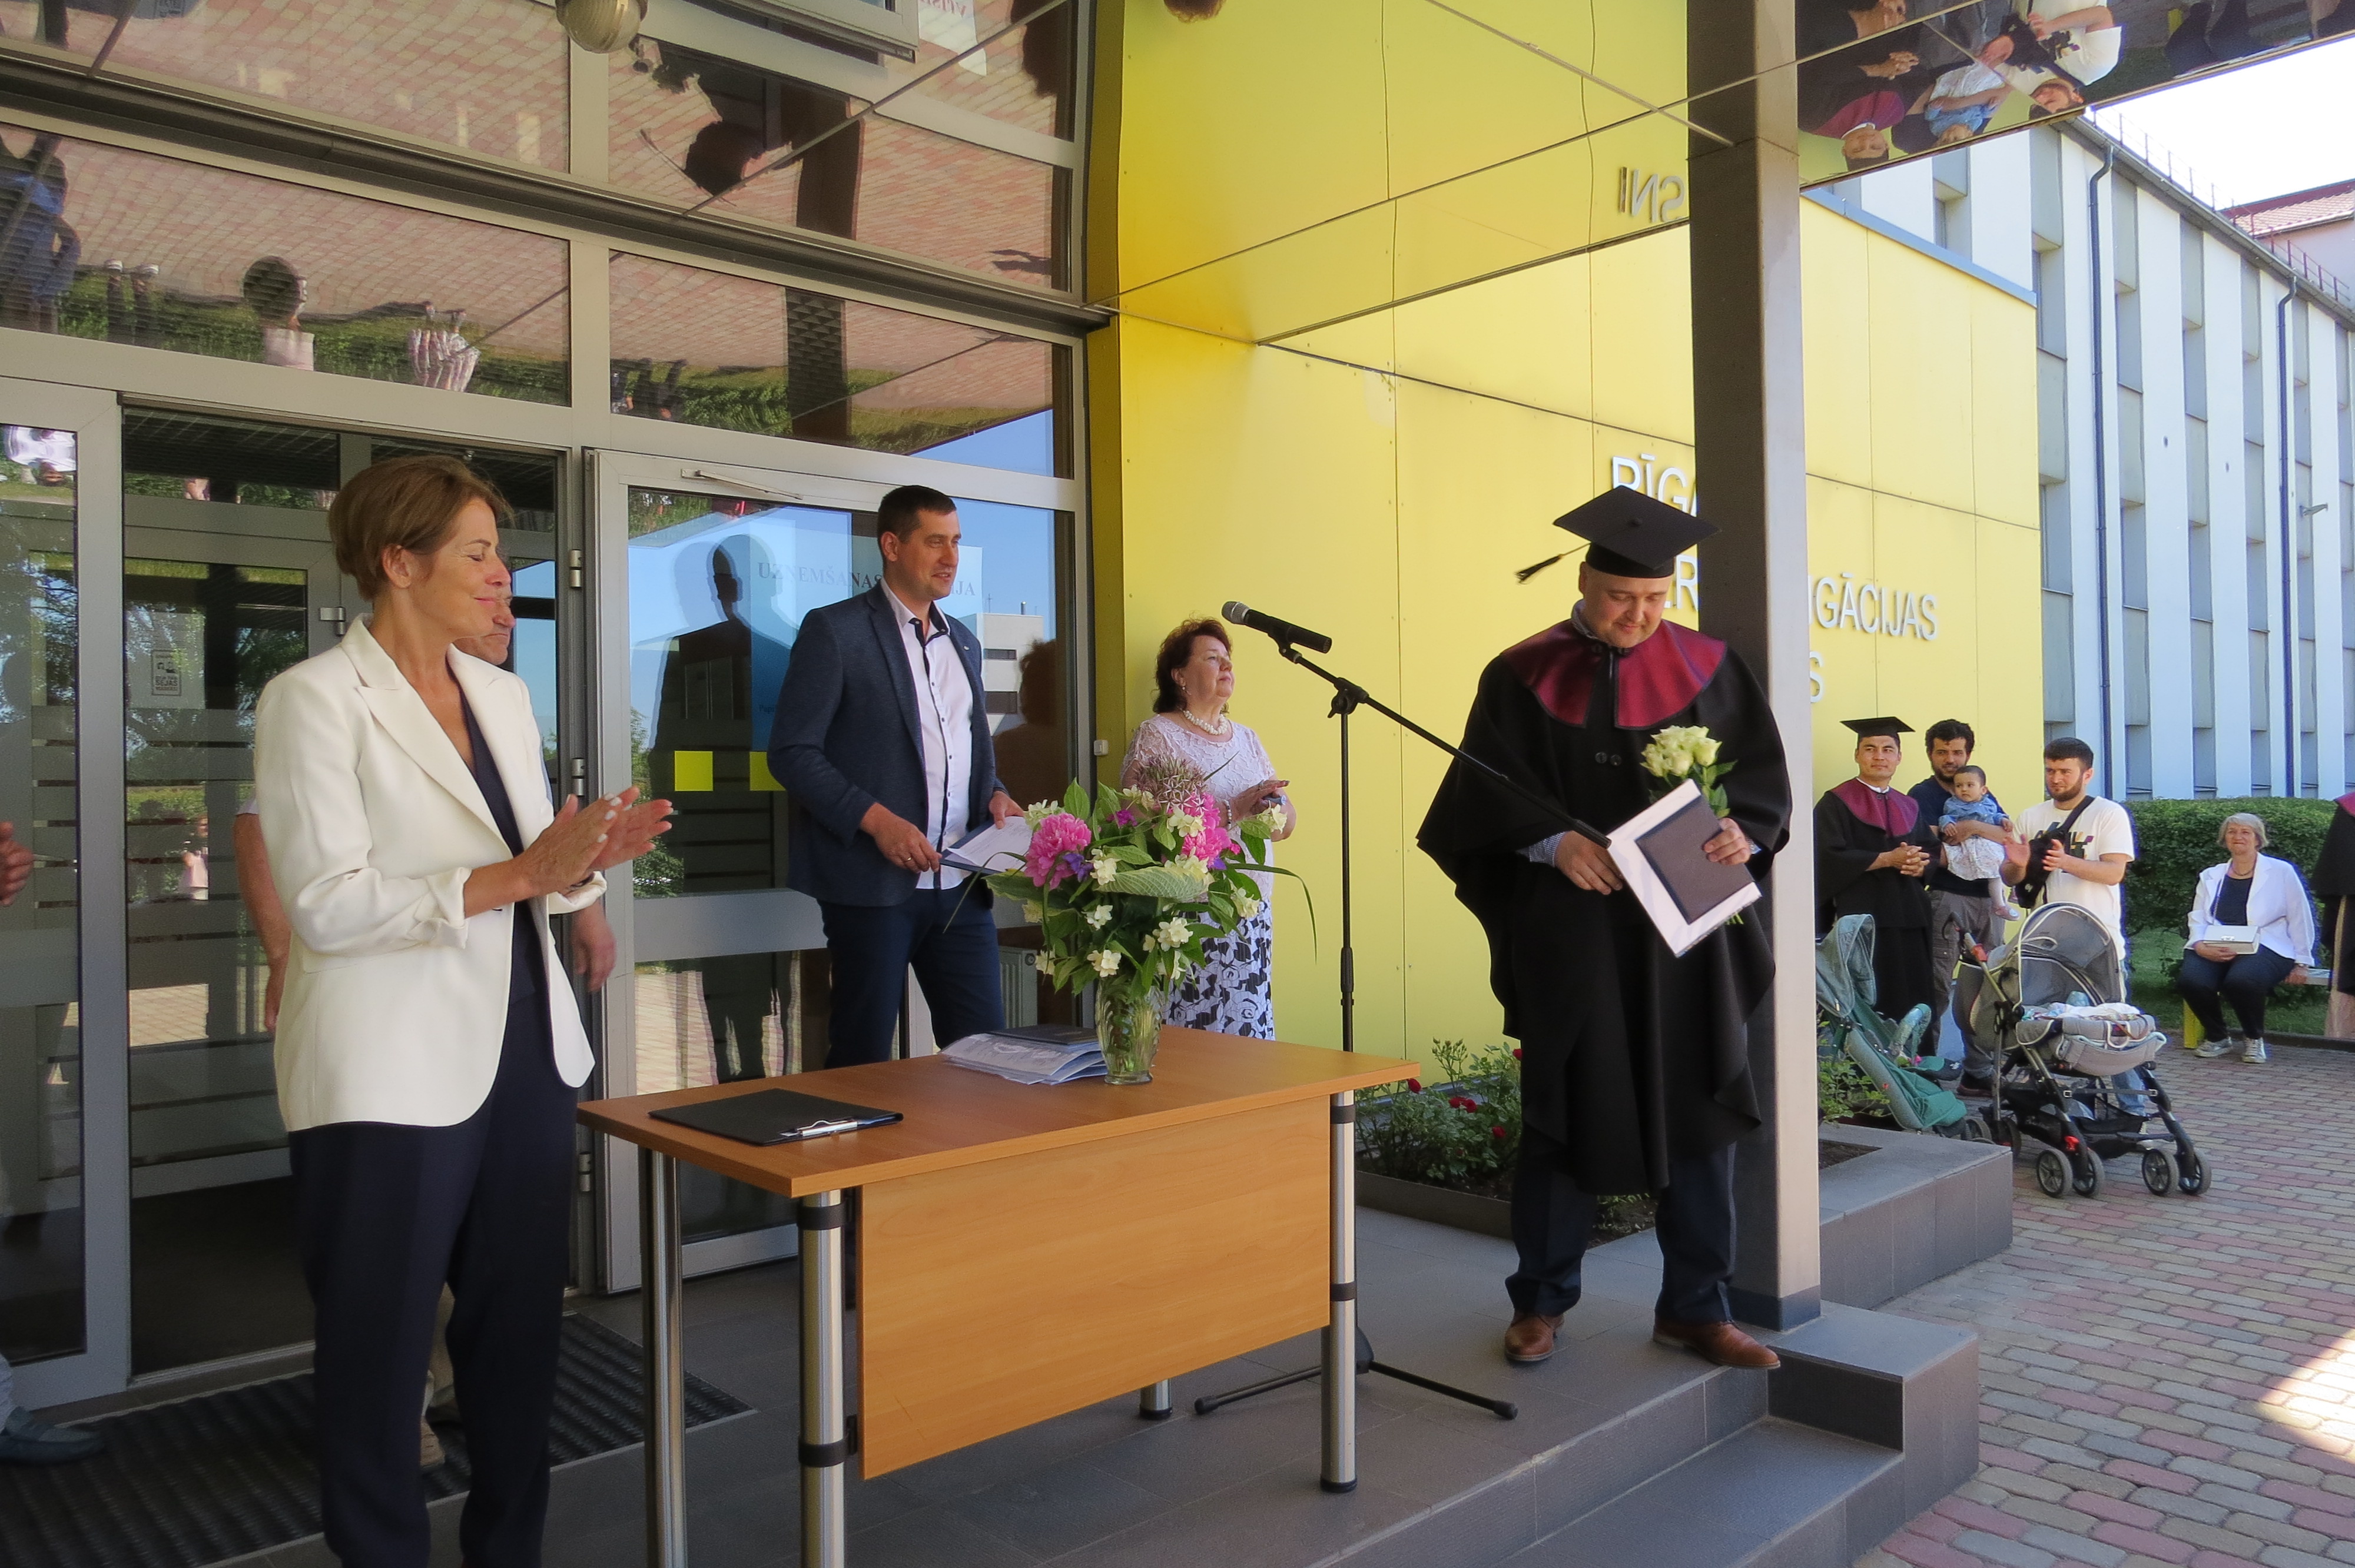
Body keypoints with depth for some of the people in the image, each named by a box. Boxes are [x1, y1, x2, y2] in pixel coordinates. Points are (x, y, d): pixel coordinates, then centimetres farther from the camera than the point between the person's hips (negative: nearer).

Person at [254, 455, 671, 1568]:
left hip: (525, 1052, 6)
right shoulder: (314, 699, -8)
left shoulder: (501, 693, 12)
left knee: (522, 1328, 13)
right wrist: (517, 875, -24)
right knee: (380, 1347, 7)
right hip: (392, 1074, -6)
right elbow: (326, 903, -17)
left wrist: (586, 861, -6)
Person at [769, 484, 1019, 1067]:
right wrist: (877, 820, -18)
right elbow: (792, 751, -8)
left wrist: (995, 795, 4)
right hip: (874, 883, -6)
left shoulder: (963, 642, 18)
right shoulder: (835, 630, -3)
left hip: (960, 885, 6)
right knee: (864, 1059, 3)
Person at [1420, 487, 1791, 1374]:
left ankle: (1694, 1308, 20)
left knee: (1700, 1109, 5)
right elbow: (1487, 795, -4)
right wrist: (1554, 842, -21)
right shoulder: (1524, 678, 0)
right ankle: (1541, 1301, 22)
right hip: (1570, 929, -2)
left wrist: (1742, 831, -16)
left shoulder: (1708, 669, 6)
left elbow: (1760, 777, 5)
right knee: (1564, 1110, 6)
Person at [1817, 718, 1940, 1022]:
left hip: (1909, 917, 6)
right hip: (1863, 918, -6)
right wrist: (1888, 859, -16)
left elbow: (1932, 849, 15)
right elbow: (1831, 857, -13)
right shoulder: (1837, 803, -2)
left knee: (1914, 1003, 2)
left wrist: (1921, 865, -8)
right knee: (1870, 1006, -7)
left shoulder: (1908, 807, 18)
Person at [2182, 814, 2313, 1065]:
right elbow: (2197, 919, 11)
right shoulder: (2211, 876, 18)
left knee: (2240, 981, -37)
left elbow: (2300, 920, 9)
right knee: (2190, 981, -30)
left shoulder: (2282, 872, 9)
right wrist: (2201, 946, -10)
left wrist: (2300, 963, 4)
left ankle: (2255, 1038, -5)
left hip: (2264, 948, -3)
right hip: (2214, 949, 3)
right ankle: (2218, 1038, -2)